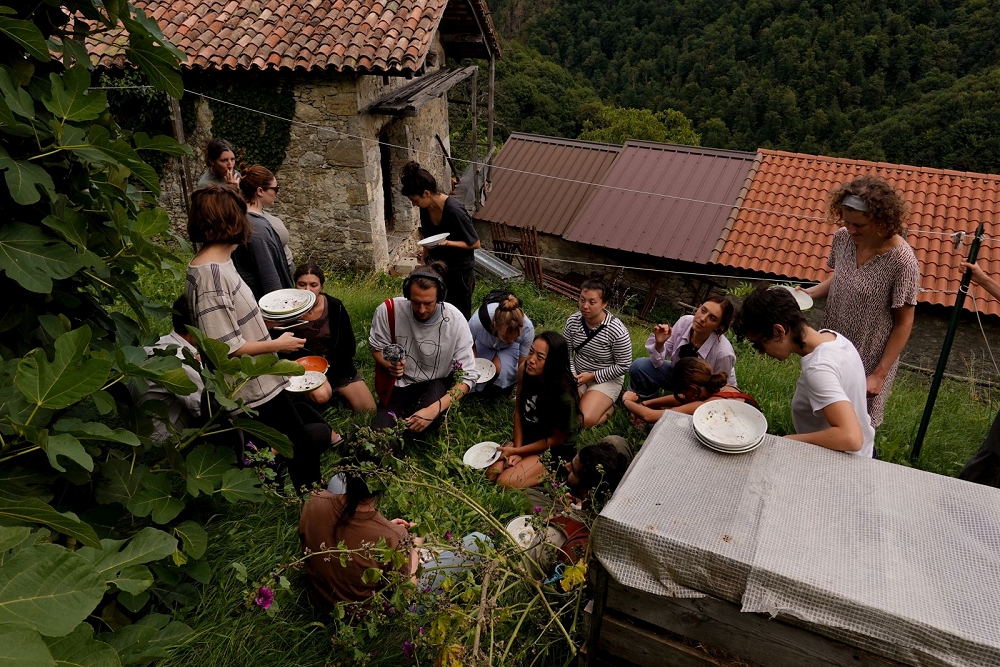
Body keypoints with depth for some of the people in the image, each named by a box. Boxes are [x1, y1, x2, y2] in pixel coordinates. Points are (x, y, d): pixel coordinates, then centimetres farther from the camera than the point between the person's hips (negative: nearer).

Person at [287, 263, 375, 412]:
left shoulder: (335, 307, -10)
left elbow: (349, 346, -4)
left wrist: (328, 364, -17)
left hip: (337, 366, 3)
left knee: (369, 410, -3)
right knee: (320, 396, -36)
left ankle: (334, 390, 22)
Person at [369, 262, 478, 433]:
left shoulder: (455, 321, -22)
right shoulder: (388, 310, -19)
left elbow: (467, 376, -20)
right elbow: (377, 348, 1)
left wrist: (433, 409, -33)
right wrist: (389, 365, -24)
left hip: (436, 384, -1)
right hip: (399, 383, 1)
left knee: (429, 421, -33)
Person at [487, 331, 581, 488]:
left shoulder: (564, 396, -30)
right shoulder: (526, 372, -14)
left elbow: (556, 439, -17)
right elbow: (519, 411, -1)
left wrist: (517, 451, -12)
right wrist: (517, 447, -10)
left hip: (554, 450, -5)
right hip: (526, 438, 5)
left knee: (505, 482, -19)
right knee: (491, 475, -11)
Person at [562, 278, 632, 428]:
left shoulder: (617, 331, -25)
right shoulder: (573, 321, -10)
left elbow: (622, 367, -16)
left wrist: (593, 376, -18)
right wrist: (571, 373, -15)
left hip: (606, 379, -4)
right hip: (578, 375, 5)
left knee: (583, 421, -22)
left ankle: (609, 407, 8)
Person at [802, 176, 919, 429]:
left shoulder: (901, 261, -24)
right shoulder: (843, 238, -8)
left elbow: (903, 325, -15)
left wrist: (879, 375, -14)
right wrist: (808, 293, -7)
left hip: (868, 361, -5)